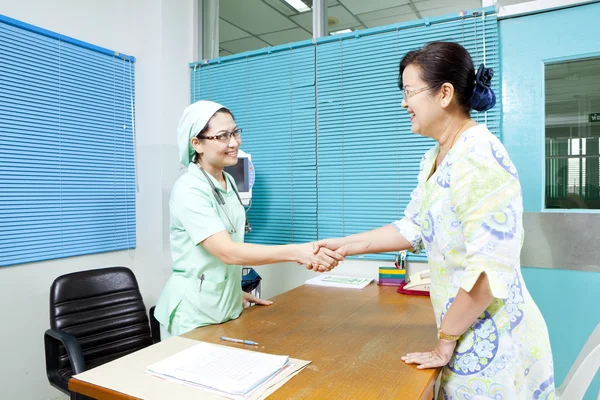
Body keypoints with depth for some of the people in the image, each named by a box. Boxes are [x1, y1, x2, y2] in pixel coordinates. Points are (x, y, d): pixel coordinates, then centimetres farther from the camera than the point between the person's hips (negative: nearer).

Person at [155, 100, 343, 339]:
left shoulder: (228, 182, 5)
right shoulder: (189, 189, -21)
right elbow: (228, 252, -30)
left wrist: (236, 292, 14)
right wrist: (296, 252, -37)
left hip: (226, 302, 7)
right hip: (194, 309, -7)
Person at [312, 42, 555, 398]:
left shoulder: (479, 156, -23)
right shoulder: (435, 158, 5)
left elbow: (489, 268, -26)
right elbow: (414, 229, 11)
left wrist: (445, 340, -15)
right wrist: (345, 245, 7)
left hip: (493, 339, -8)